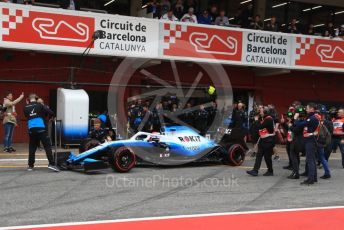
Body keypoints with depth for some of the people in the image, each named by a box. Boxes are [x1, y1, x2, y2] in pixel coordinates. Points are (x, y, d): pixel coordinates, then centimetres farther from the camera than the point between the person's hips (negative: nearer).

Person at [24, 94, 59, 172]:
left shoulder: (26, 108, 10)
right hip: (40, 128, -4)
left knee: (32, 148, 12)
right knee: (47, 146, -3)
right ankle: (51, 164, -12)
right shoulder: (39, 105, 1)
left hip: (31, 129, 4)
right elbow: (51, 113, -3)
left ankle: (30, 166, 14)